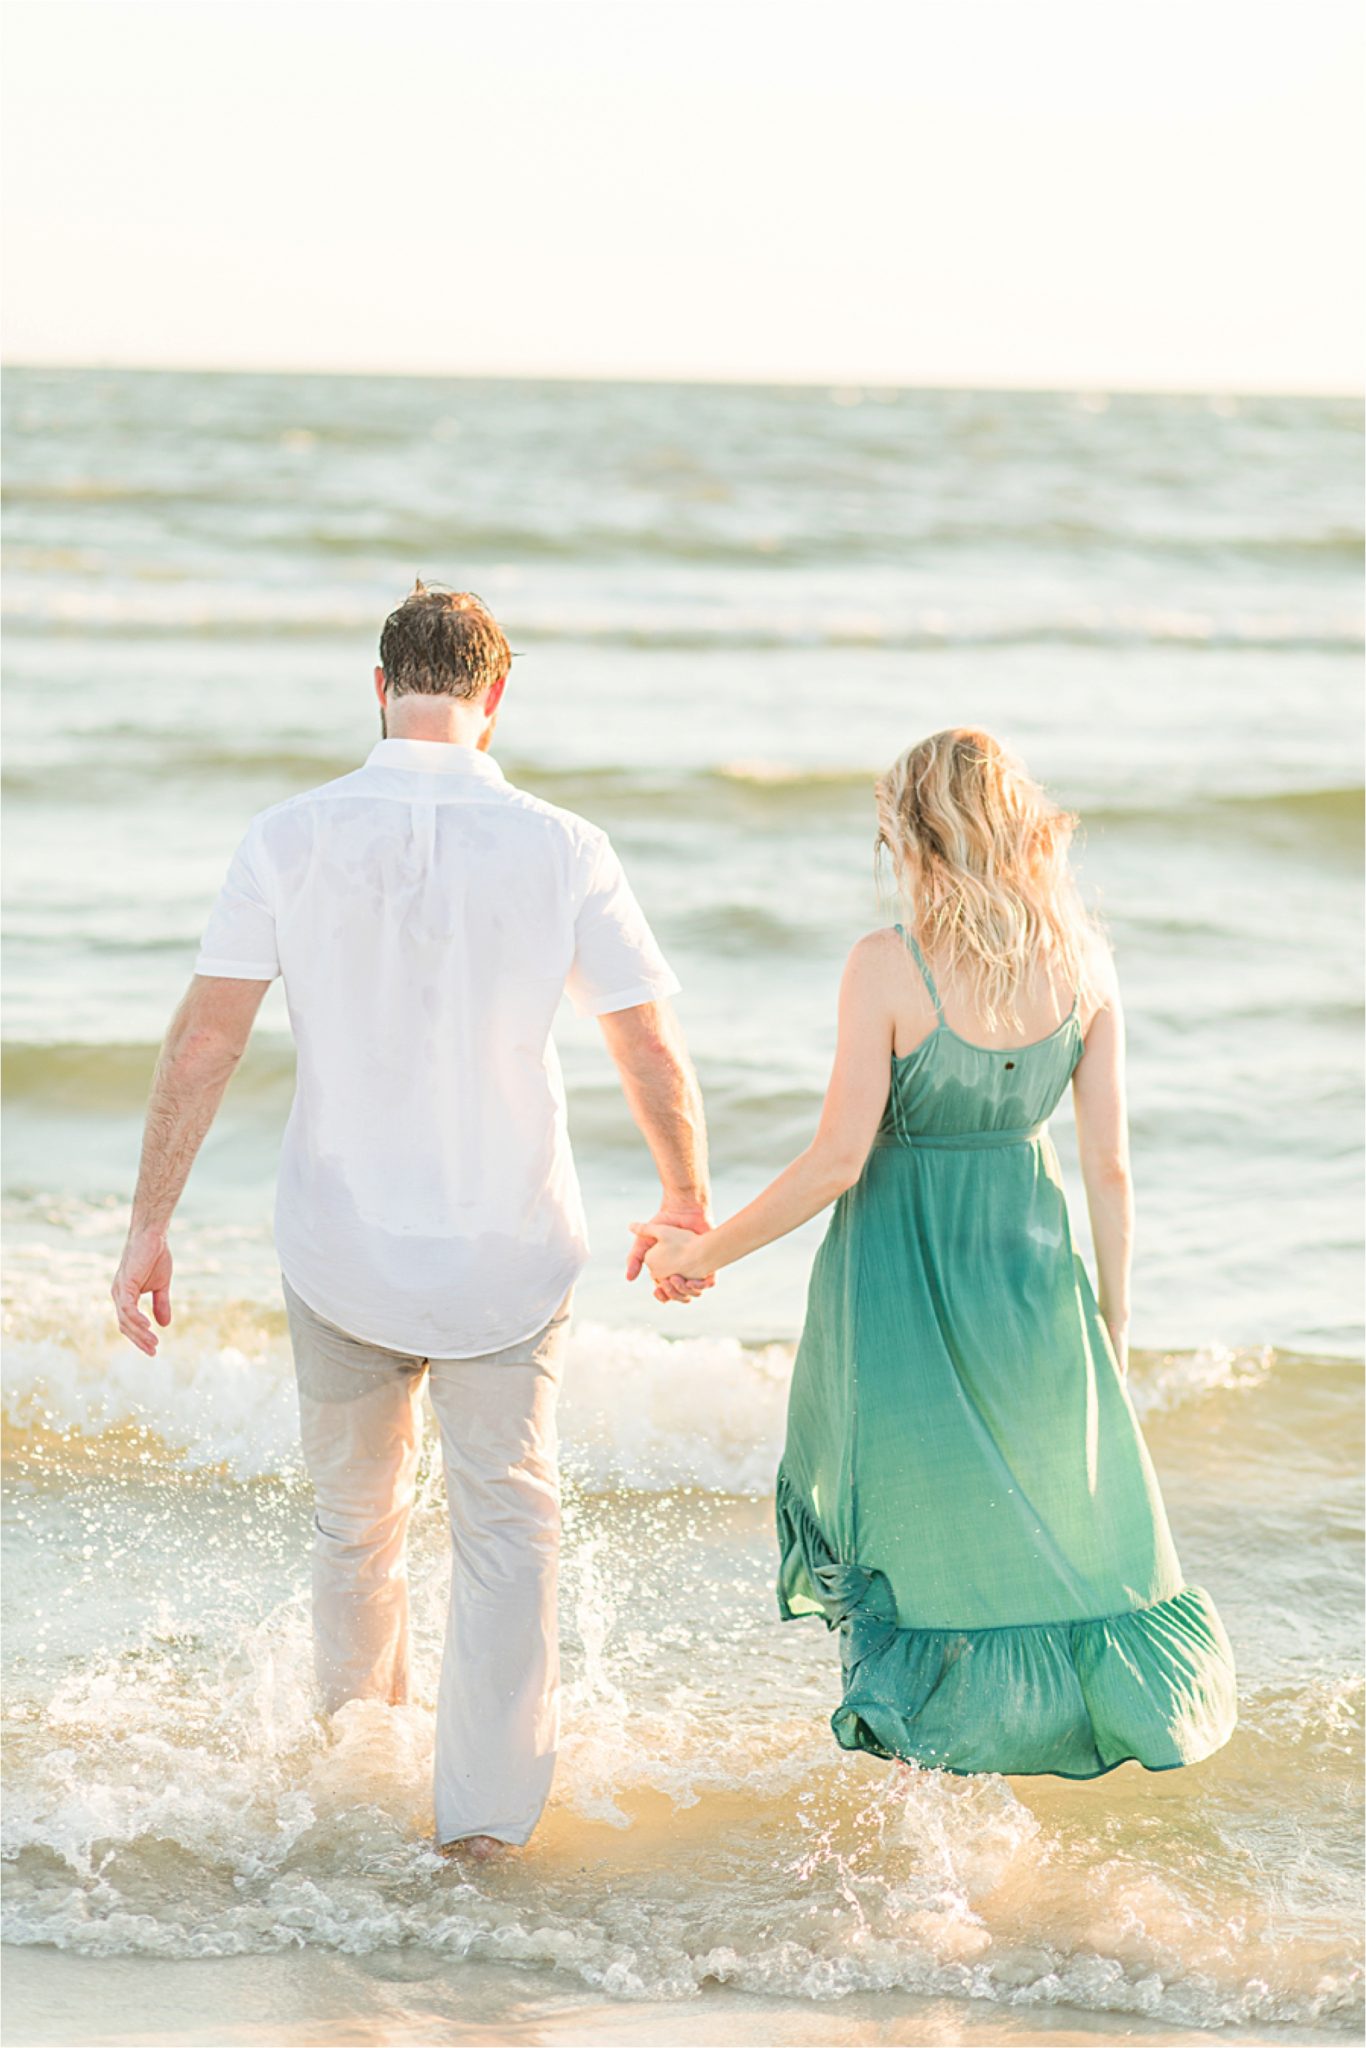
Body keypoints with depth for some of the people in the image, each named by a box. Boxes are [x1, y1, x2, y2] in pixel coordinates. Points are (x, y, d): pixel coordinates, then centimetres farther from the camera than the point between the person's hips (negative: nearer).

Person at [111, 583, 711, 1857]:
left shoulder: (291, 838, -10)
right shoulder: (559, 849, -11)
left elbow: (203, 1043, -10)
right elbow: (655, 1055, -5)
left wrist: (150, 1223, -2)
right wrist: (687, 1207, 11)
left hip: (343, 1247, 1)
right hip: (511, 1248, -1)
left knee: (354, 1517, 21)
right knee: (506, 1524, 13)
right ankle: (485, 1811, 11)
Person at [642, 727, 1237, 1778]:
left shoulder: (888, 967, -18)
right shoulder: (1083, 962, -6)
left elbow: (839, 1158, -18)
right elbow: (1110, 1166, -3)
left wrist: (706, 1251, -6)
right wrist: (1114, 1326, 7)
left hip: (900, 1270, -3)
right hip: (1030, 1263, 3)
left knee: (911, 1519, 13)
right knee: (1070, 1498, 21)